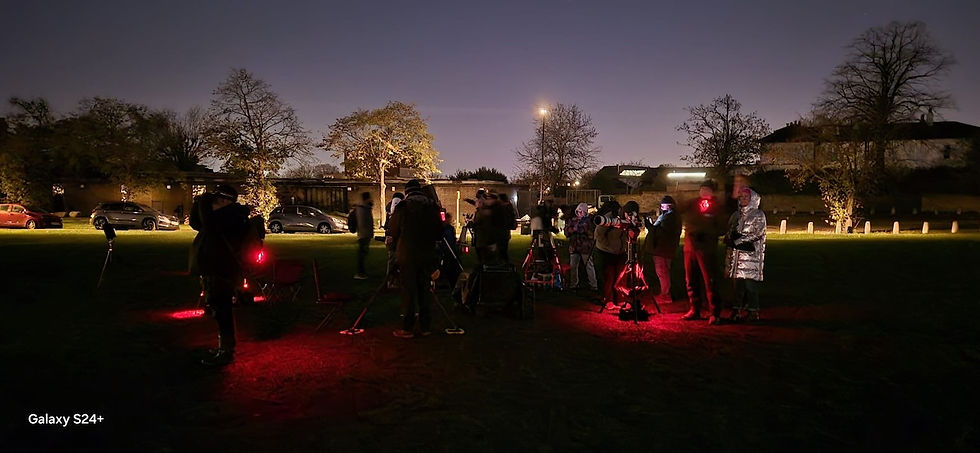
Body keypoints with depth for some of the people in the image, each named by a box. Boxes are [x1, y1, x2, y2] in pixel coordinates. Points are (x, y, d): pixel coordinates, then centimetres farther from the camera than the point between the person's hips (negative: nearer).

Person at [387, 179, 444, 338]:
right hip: (428, 255, 4)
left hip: (407, 255, -3)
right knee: (424, 290, 11)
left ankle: (407, 328, 6)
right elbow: (439, 233, 6)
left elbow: (392, 228, 3)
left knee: (408, 291, 2)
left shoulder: (403, 206, -6)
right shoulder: (433, 206, 4)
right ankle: (425, 327, 16)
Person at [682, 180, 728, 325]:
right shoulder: (692, 204, 10)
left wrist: (706, 233, -16)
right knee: (691, 281, 10)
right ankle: (695, 310, 21)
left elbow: (722, 229, -3)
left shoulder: (717, 207, 0)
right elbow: (686, 222, 16)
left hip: (707, 249, -5)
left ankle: (715, 313, 1)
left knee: (710, 282, -6)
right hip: (690, 246, 5)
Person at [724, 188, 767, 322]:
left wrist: (737, 240, -11)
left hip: (751, 254, -5)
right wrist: (730, 239, -3)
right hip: (737, 253, 5)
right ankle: (737, 310, 10)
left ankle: (753, 311, 0)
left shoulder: (759, 215, 0)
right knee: (738, 282, 5)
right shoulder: (736, 215, 17)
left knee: (750, 283, -7)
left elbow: (757, 234, -9)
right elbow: (730, 232, 19)